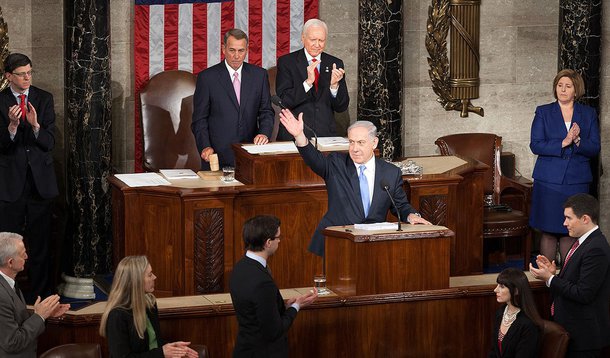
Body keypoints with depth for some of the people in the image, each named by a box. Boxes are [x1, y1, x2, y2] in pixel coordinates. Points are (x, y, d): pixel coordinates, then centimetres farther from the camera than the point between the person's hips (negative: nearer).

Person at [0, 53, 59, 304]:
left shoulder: (44, 99, 3)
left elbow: (50, 142, -2)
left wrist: (35, 125, -21)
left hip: (40, 180, 2)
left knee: (40, 242, 6)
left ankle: (38, 295, 14)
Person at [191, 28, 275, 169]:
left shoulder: (259, 75, 8)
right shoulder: (207, 77, 0)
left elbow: (266, 112, 9)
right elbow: (199, 119, 0)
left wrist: (264, 133, -11)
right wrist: (205, 147, -14)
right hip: (217, 155, -2)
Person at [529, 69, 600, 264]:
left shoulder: (589, 114, 9)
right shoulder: (543, 112, 5)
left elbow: (595, 148, 3)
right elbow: (535, 145, -4)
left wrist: (578, 140, -16)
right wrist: (563, 143, -15)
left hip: (577, 181, 1)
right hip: (549, 180, -1)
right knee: (548, 231, -1)